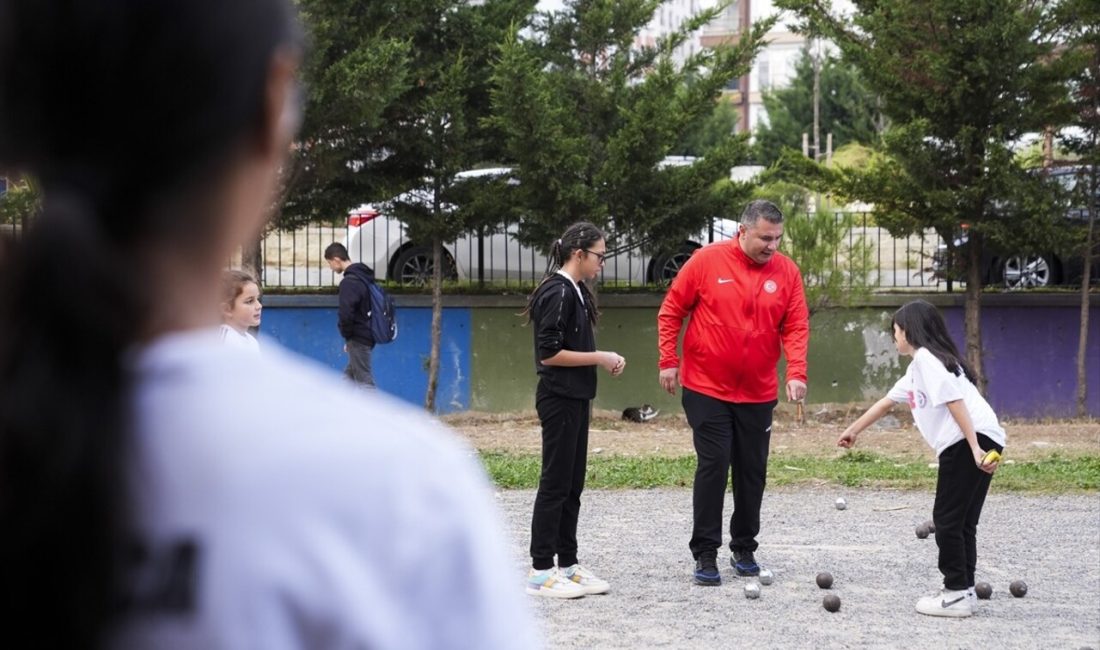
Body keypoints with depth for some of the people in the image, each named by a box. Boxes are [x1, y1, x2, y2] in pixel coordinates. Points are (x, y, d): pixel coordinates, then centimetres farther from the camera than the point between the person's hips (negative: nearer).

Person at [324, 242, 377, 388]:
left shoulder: (349, 282, -19)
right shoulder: (365, 277, 12)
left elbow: (346, 314, -25)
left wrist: (347, 336, -8)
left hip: (358, 338, -10)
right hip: (368, 335, 10)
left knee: (364, 380, -5)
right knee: (349, 376, 18)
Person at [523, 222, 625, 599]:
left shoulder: (575, 292, 13)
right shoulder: (558, 293, -16)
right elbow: (549, 353, -20)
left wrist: (604, 361, 6)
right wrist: (599, 358, -15)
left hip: (575, 399, 10)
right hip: (559, 400, -10)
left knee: (572, 485, 12)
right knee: (555, 484, -4)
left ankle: (568, 564, 19)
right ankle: (541, 571, 1)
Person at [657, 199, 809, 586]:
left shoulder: (786, 271, -2)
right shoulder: (706, 261, -9)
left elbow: (796, 326, -2)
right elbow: (671, 312, -1)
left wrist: (796, 373, -15)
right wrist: (668, 361, -5)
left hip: (758, 393, 3)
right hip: (707, 389, -3)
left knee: (752, 471, 9)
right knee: (713, 466, -6)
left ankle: (744, 549, 22)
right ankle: (705, 553, 1)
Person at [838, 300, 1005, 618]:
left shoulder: (926, 359, -3)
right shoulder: (917, 367, 28)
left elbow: (954, 400, -14)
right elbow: (886, 402, 41)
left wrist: (975, 449, -23)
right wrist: (853, 431, 53)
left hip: (973, 440, -9)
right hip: (965, 445, 9)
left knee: (948, 519, -5)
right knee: (961, 521, 13)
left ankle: (957, 594, -4)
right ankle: (963, 590, 16)